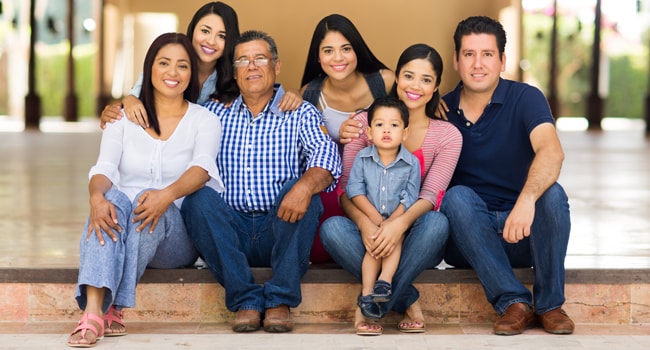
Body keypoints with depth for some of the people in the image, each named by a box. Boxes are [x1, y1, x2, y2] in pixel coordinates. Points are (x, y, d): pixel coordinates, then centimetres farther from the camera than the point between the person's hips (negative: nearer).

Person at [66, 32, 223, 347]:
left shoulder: (204, 120, 7)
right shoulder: (123, 117, 12)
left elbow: (202, 169, -14)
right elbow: (104, 169, -4)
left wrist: (167, 195, -37)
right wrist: (97, 196, -30)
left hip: (178, 236, -1)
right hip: (120, 232, 1)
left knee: (146, 199, -33)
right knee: (113, 198, -33)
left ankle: (113, 309, -32)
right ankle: (93, 313, -47)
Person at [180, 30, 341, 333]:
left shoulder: (301, 114, 7)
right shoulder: (215, 114, 16)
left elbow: (326, 158, -10)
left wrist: (306, 185, -32)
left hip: (282, 230, -2)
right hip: (230, 233, 2)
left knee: (301, 189, -29)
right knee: (199, 197, -26)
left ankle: (280, 300, -25)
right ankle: (245, 299, -26)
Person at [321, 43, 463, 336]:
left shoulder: (448, 136, 0)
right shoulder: (366, 122, 1)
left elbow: (431, 194, -14)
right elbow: (347, 186, -7)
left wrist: (401, 223, -37)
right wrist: (364, 224, -31)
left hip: (412, 240, 0)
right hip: (369, 235, 0)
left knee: (436, 222, -35)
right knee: (332, 227, -32)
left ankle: (373, 306, -24)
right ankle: (407, 300, -23)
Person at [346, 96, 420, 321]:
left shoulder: (411, 162, -2)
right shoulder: (362, 158, 0)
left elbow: (410, 197, -7)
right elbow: (354, 189, -7)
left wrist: (392, 221, -20)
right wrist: (374, 216, -18)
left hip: (399, 219, 1)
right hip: (368, 219, -1)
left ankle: (384, 281, -35)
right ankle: (367, 291, -30)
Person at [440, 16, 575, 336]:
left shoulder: (525, 98, -6)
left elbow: (551, 152, -26)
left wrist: (527, 200, -45)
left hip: (524, 235, -1)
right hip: (468, 237, 1)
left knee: (552, 193, -29)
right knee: (458, 196, -29)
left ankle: (550, 303, -16)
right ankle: (513, 302, -28)